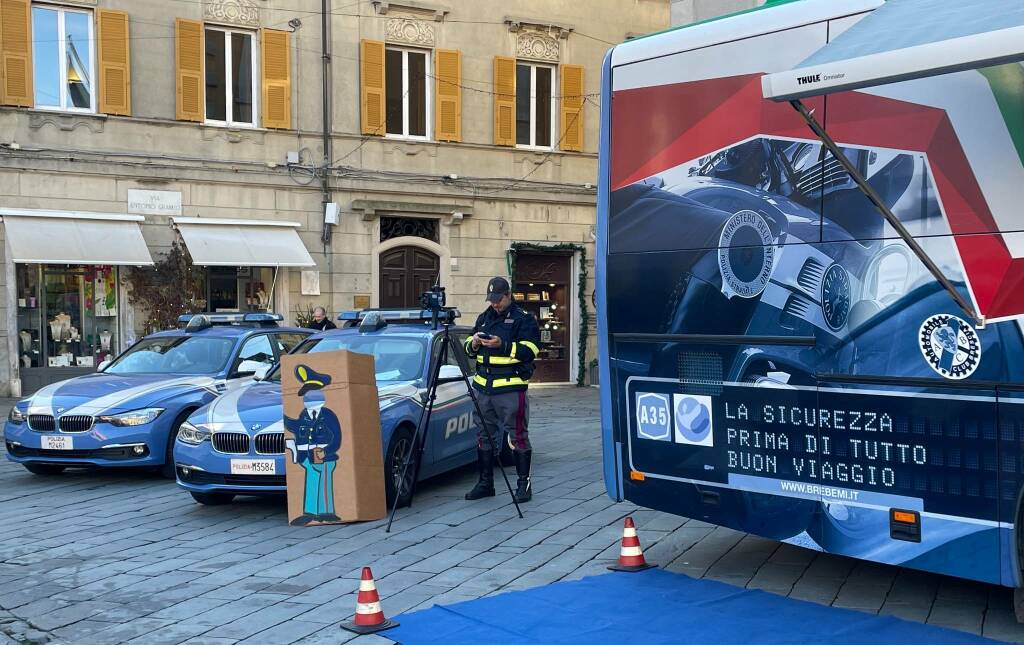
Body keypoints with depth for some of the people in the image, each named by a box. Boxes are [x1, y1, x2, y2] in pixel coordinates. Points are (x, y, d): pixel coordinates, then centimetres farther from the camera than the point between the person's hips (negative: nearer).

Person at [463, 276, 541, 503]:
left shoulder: (524, 319, -2)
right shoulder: (484, 317, 17)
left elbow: (530, 350, -13)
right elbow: (469, 350, 20)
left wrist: (503, 345, -22)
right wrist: (474, 343, -3)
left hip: (511, 387, -6)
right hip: (483, 387, 7)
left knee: (518, 437, -2)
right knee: (484, 436, 11)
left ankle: (524, 483, 6)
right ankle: (485, 482, 20)